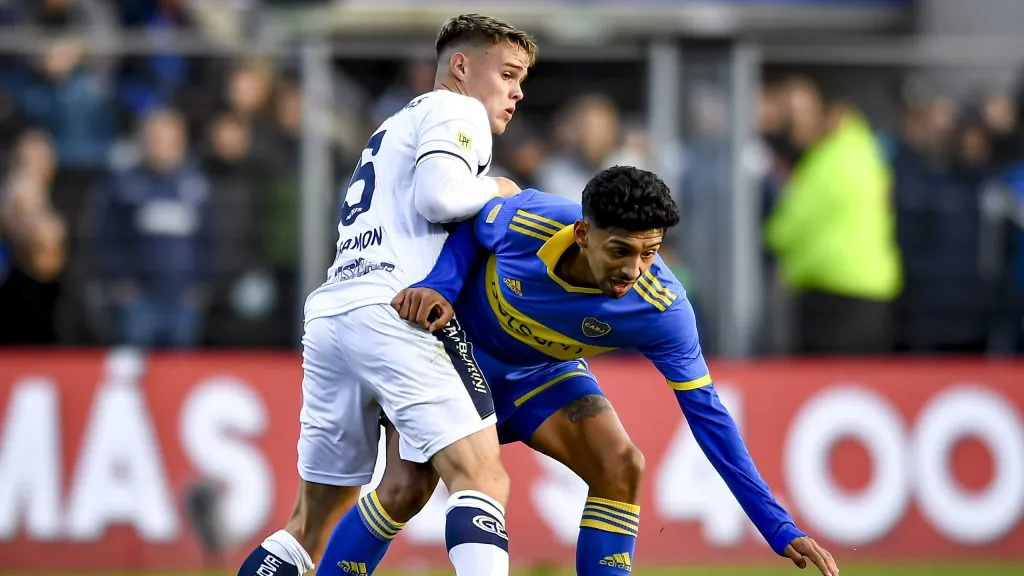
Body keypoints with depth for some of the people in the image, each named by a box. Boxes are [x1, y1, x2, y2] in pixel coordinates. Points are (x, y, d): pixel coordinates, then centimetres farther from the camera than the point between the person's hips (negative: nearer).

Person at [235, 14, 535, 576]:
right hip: (392, 313, -9)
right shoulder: (455, 111, 6)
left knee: (314, 521, 14)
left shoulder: (396, 128, 34)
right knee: (483, 481, -18)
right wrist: (494, 191, 5)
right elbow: (436, 196, -12)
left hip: (328, 315, 9)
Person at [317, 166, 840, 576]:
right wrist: (440, 286, -29)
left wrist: (780, 530, -28)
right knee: (404, 489, -16)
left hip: (543, 375, 2)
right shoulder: (527, 219, -34)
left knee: (620, 466, -20)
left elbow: (706, 414, -25)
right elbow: (468, 231, -8)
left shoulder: (661, 310, -31)